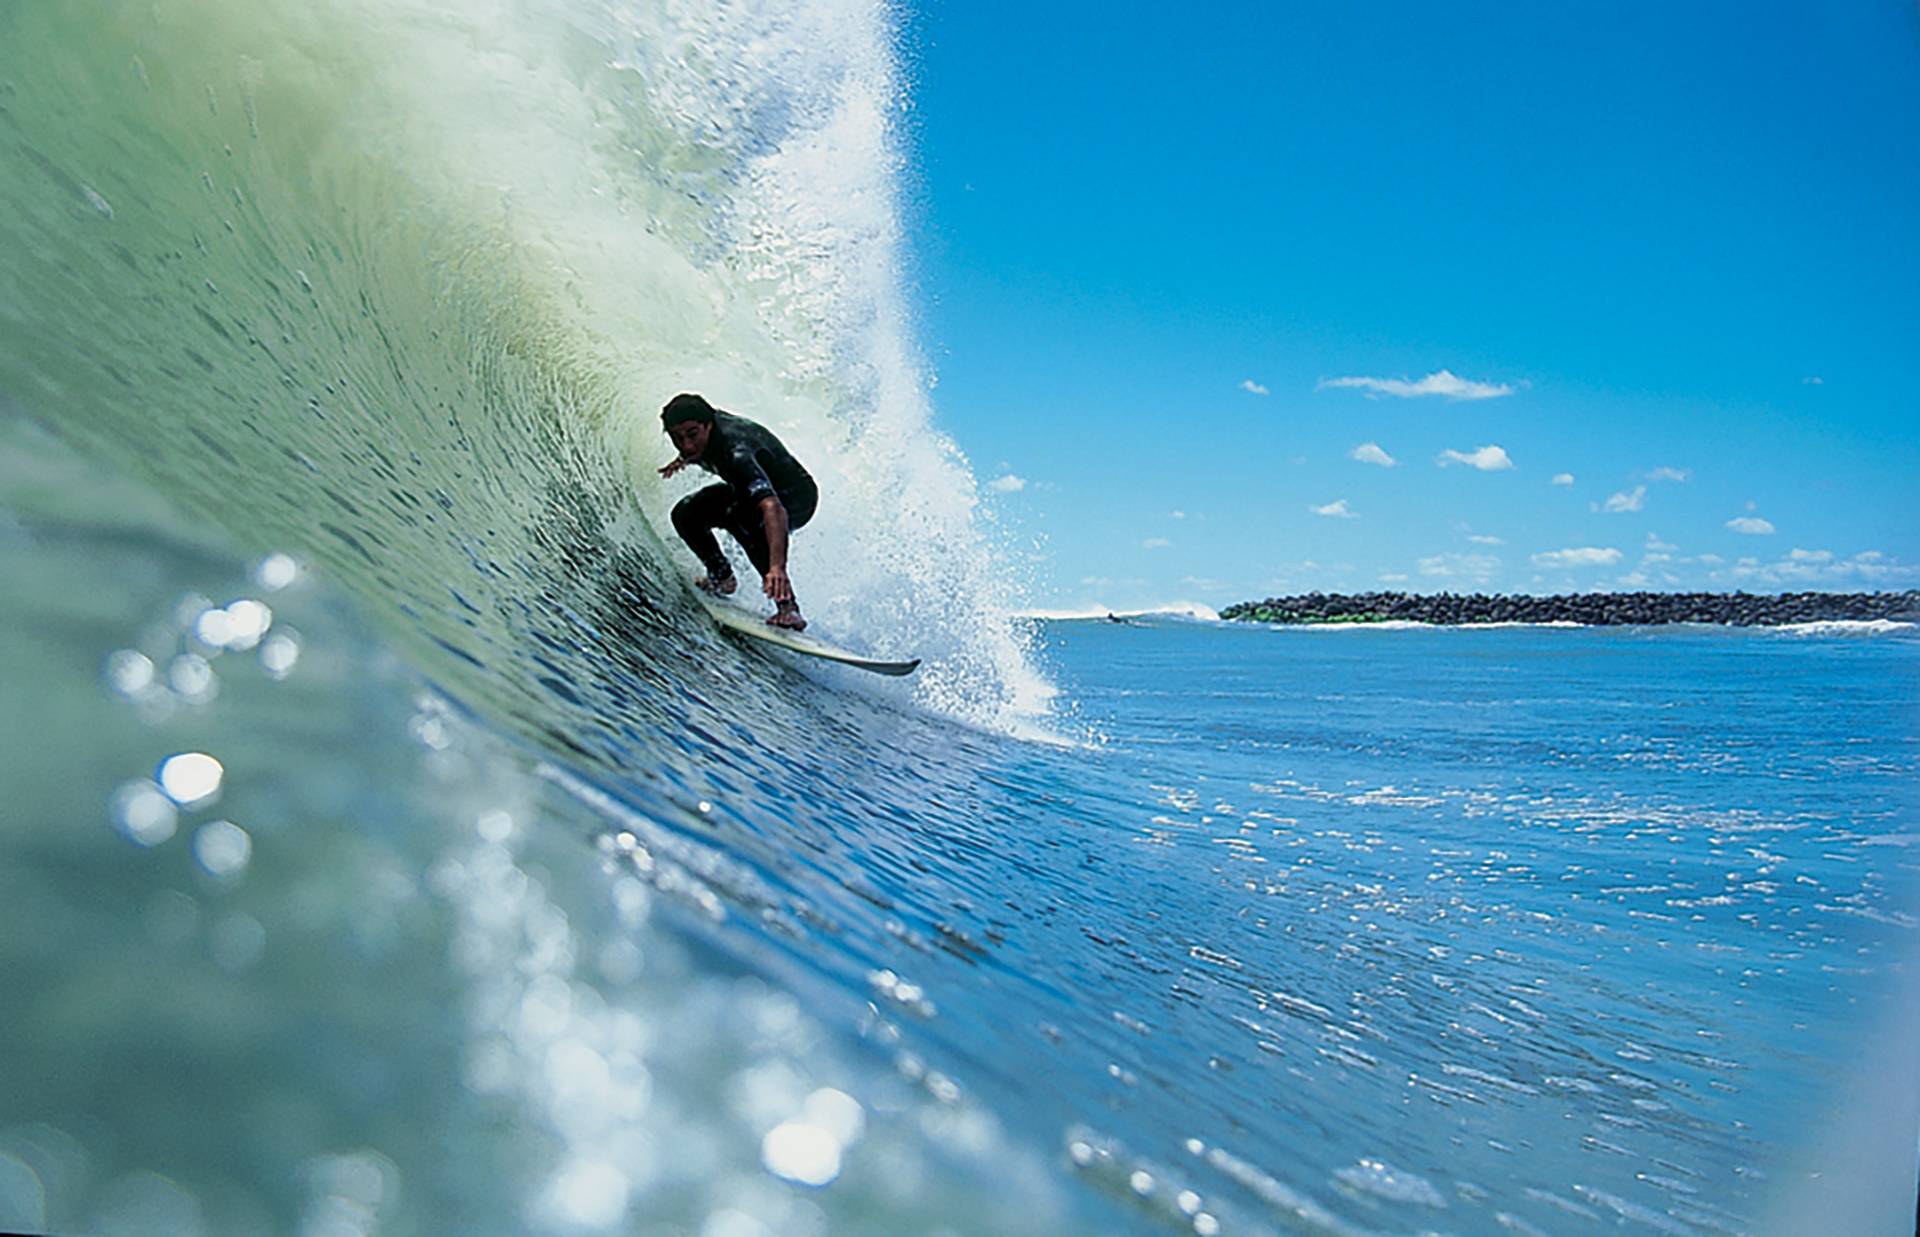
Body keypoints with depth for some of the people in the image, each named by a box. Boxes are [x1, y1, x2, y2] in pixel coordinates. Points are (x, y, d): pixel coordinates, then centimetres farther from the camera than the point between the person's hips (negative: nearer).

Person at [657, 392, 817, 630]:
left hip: (795, 497, -8)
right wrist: (684, 458, 24)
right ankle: (722, 576, 17)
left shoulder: (735, 452, -42)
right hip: (746, 489, 8)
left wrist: (777, 567, -68)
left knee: (740, 517, -38)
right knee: (685, 514, -6)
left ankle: (787, 606, -32)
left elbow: (772, 508, -56)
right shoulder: (699, 423, -19)